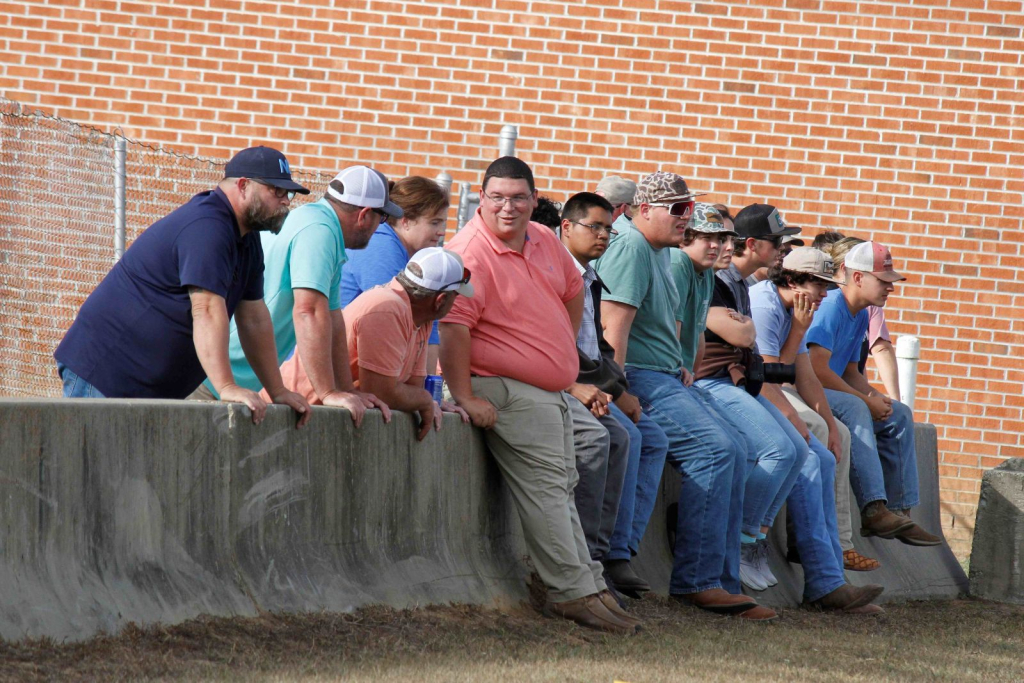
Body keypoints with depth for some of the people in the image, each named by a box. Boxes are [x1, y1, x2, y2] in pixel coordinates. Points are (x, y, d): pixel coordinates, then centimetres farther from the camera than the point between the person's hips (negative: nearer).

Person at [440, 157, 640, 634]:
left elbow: (573, 289, 27)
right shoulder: (470, 253, -18)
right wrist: (465, 397, -28)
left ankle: (588, 586, 18)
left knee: (561, 487, 13)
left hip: (552, 389, 9)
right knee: (545, 489, -12)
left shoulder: (545, 241, 9)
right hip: (508, 394, -9)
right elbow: (453, 327, -25)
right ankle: (574, 592, -10)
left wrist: (565, 351, 22)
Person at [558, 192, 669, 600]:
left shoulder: (592, 281, 22)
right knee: (624, 436, -26)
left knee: (653, 439, -2)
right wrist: (616, 391, -16)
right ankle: (610, 552, -21)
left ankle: (620, 550, -8)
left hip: (591, 386, 10)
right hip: (561, 385, -10)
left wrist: (618, 387, 0)